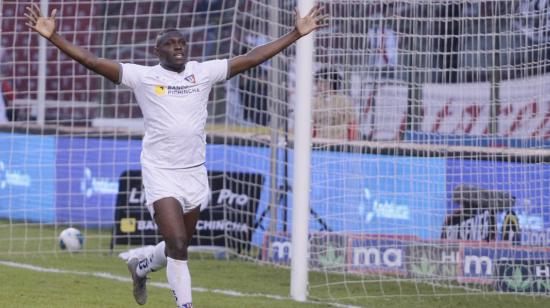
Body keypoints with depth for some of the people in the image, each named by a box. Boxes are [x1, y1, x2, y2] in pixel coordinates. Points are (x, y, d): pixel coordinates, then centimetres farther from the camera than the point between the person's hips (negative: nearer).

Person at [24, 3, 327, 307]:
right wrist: (53, 36, -21)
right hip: (160, 174, -4)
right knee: (178, 247, -16)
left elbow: (251, 58, 4)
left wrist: (297, 33, 1)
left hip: (194, 174, 4)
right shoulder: (143, 76, -5)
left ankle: (140, 268, 48)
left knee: (178, 246, 18)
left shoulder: (203, 72, 3)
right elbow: (90, 60, -11)